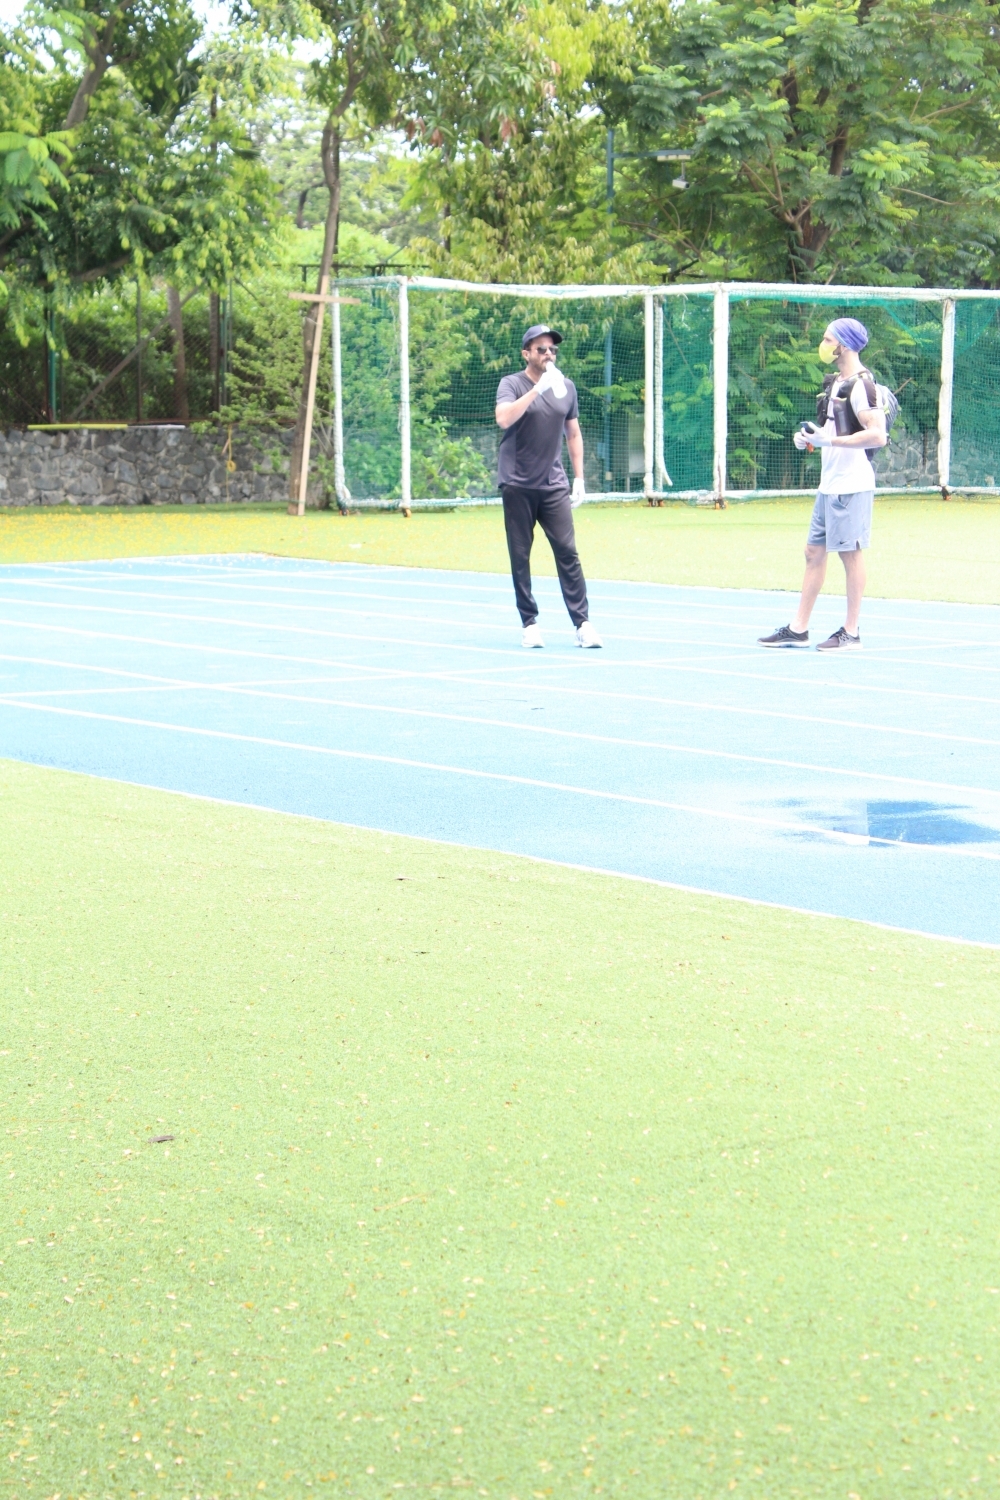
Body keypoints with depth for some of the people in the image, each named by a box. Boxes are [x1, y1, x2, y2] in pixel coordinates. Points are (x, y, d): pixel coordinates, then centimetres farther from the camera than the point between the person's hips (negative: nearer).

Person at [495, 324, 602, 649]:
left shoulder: (566, 387, 9)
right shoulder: (511, 384, -3)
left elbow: (573, 434, 18)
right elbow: (504, 419, -22)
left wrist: (579, 478, 13)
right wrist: (537, 389, -27)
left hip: (554, 485, 3)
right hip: (517, 486, -3)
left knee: (568, 552, -5)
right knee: (520, 556, 1)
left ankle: (582, 623, -5)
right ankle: (529, 624, 9)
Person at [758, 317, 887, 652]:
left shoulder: (861, 384, -14)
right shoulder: (838, 382, 16)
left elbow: (877, 435, -22)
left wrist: (831, 440, -24)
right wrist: (811, 437, 10)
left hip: (851, 484, -10)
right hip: (830, 483, 10)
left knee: (850, 552, -3)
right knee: (814, 551, 11)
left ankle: (851, 633, 3)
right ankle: (798, 628, 16)